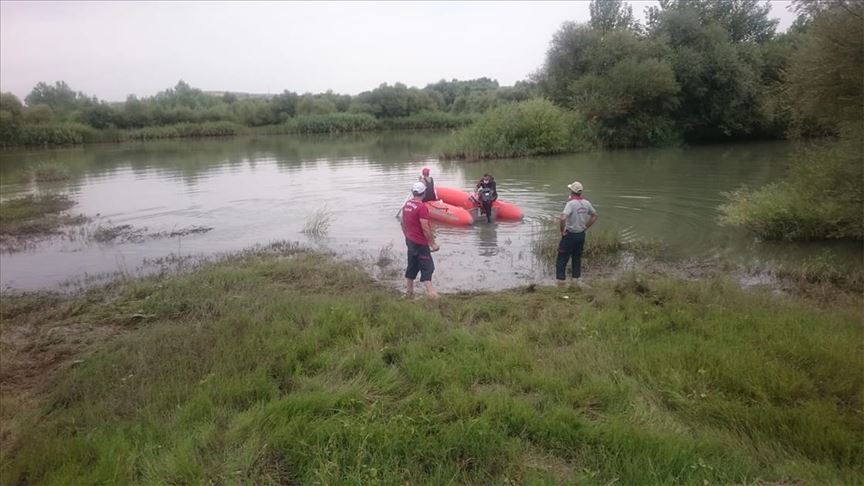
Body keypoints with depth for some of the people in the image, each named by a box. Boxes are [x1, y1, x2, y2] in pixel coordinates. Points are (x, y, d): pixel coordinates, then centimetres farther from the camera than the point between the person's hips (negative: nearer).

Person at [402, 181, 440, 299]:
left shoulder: (406, 204, 5)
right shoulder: (422, 207, -20)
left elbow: (403, 223, 14)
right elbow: (425, 228, -21)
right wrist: (433, 243, -14)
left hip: (409, 240, 8)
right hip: (420, 243, -8)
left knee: (412, 265, 17)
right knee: (427, 266, -3)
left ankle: (408, 291, 24)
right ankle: (430, 291, -7)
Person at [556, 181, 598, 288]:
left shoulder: (571, 203, -20)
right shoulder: (586, 203, 1)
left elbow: (563, 218, -33)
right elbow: (594, 215, 16)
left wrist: (562, 231, -18)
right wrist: (586, 227, 16)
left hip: (570, 235, -6)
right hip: (581, 234, 6)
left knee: (562, 259, 3)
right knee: (577, 258, 20)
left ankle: (561, 282, 4)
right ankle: (576, 279, 26)